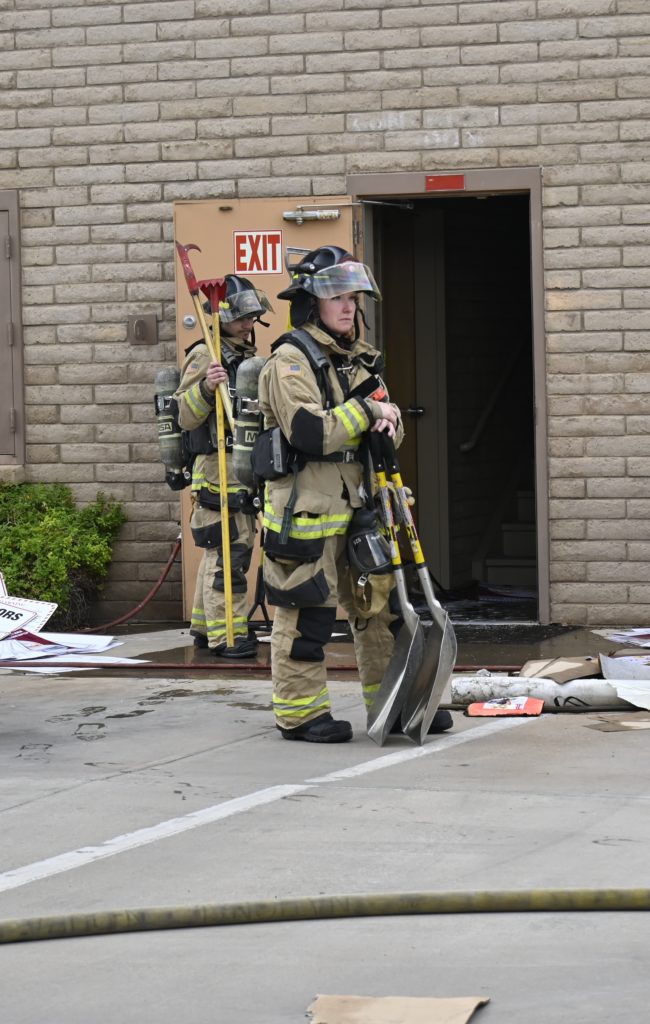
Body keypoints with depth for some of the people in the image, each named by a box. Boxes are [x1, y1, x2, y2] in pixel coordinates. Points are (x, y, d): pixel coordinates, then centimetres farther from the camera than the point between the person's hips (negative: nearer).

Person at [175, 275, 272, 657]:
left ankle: (206, 626, 22)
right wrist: (205, 388, -33)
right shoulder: (205, 356, -10)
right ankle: (226, 635, -11)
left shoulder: (247, 356, 19)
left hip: (248, 466, 9)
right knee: (227, 552, -12)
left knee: (220, 551, 14)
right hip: (220, 465, -9)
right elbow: (186, 417, -19)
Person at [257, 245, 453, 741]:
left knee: (380, 604, 12)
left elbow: (389, 429, 19)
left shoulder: (358, 359, 16)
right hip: (306, 508, -8)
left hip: (356, 504, 8)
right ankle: (300, 712, 7)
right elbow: (310, 431, -22)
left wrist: (386, 422, -5)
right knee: (307, 612, -2)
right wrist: (367, 412, -13)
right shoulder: (291, 359, -10)